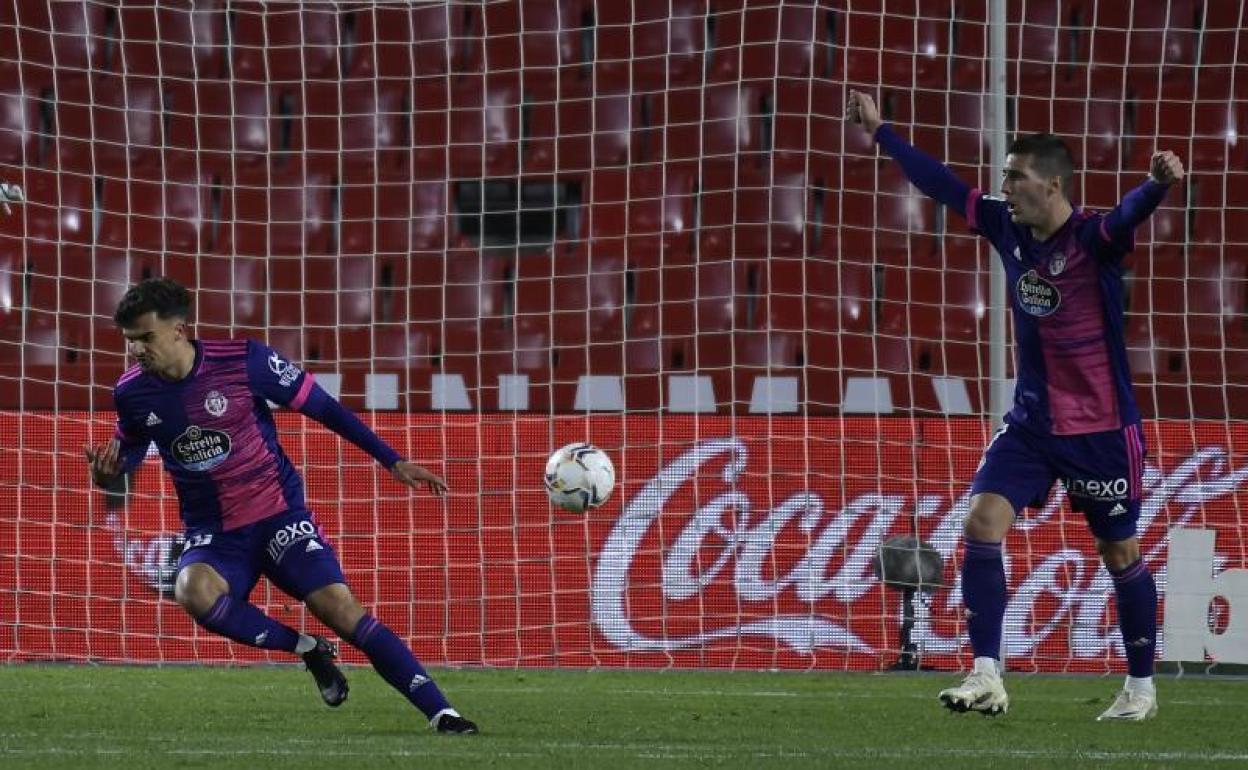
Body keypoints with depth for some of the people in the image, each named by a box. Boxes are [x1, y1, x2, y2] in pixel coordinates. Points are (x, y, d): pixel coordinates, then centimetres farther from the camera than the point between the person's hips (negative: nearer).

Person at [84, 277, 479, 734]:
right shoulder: (132, 393, -5)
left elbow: (321, 406, -4)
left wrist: (392, 462, -3)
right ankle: (306, 650, -10)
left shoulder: (241, 361, -14)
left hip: (278, 514, -2)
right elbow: (130, 448, 17)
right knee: (194, 591, -32)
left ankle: (440, 712, -16)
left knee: (339, 606, -21)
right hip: (212, 535, 2)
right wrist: (107, 471, -9)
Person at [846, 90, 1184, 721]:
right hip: (1032, 422, 5)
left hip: (1101, 427, -5)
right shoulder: (1007, 229, 0)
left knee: (1119, 552, 6)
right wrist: (880, 133, 13)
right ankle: (986, 677, -14)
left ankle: (1141, 686, 23)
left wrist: (1159, 184, -61)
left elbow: (1129, 215, -39)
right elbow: (943, 186, 9)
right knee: (983, 520, -13)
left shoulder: (1093, 238, -17)